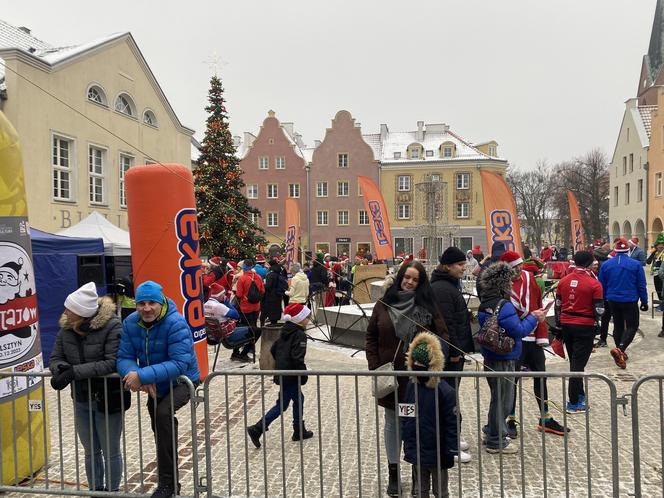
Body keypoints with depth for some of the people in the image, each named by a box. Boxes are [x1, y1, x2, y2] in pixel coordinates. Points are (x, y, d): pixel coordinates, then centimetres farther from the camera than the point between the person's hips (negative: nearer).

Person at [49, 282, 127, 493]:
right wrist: (61, 368, -22)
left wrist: (74, 371, -31)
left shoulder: (111, 326, -23)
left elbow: (112, 363, -28)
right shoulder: (66, 329, -4)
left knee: (110, 452, 11)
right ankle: (95, 490, 39)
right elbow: (55, 357, 2)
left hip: (108, 399, -6)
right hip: (81, 399, 6)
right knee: (91, 451, 21)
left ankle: (112, 490, 31)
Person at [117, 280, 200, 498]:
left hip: (182, 381, -7)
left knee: (163, 414, -33)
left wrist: (142, 375, -44)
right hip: (155, 385, 7)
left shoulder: (176, 323, -31)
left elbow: (180, 364, -39)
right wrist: (135, 374, -38)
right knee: (161, 432, 22)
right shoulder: (130, 323, -14)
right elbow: (124, 358, -16)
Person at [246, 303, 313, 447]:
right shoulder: (300, 335, -17)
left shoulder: (285, 332, 10)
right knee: (282, 405, -1)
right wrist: (303, 376, -16)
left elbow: (273, 349, 15)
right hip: (290, 376, -9)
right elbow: (297, 358, -25)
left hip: (281, 373, 9)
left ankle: (300, 431, 29)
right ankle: (257, 429, -3)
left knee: (299, 399, 20)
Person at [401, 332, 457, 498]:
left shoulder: (445, 392, -19)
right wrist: (406, 440, 9)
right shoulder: (411, 386, -3)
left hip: (436, 453, -5)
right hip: (416, 452, 5)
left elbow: (452, 424, -15)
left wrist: (450, 452, -13)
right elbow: (405, 416, 7)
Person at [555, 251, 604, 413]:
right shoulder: (594, 284, -12)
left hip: (566, 325, 5)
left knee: (574, 361, 19)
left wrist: (559, 324, 16)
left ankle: (579, 394, 32)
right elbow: (599, 309, -10)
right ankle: (574, 403, 4)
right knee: (579, 363, 0)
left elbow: (558, 304, 6)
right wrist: (596, 319, 12)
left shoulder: (563, 280, 1)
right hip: (585, 326, -5)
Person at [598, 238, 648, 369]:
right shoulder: (636, 265, -9)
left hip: (613, 301, 3)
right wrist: (644, 302, 5)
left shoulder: (606, 265, -2)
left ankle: (620, 353, 23)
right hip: (630, 301, -3)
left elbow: (602, 286, 4)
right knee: (632, 326, 3)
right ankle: (620, 349, -19)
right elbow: (641, 286, -4)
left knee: (618, 326, 16)